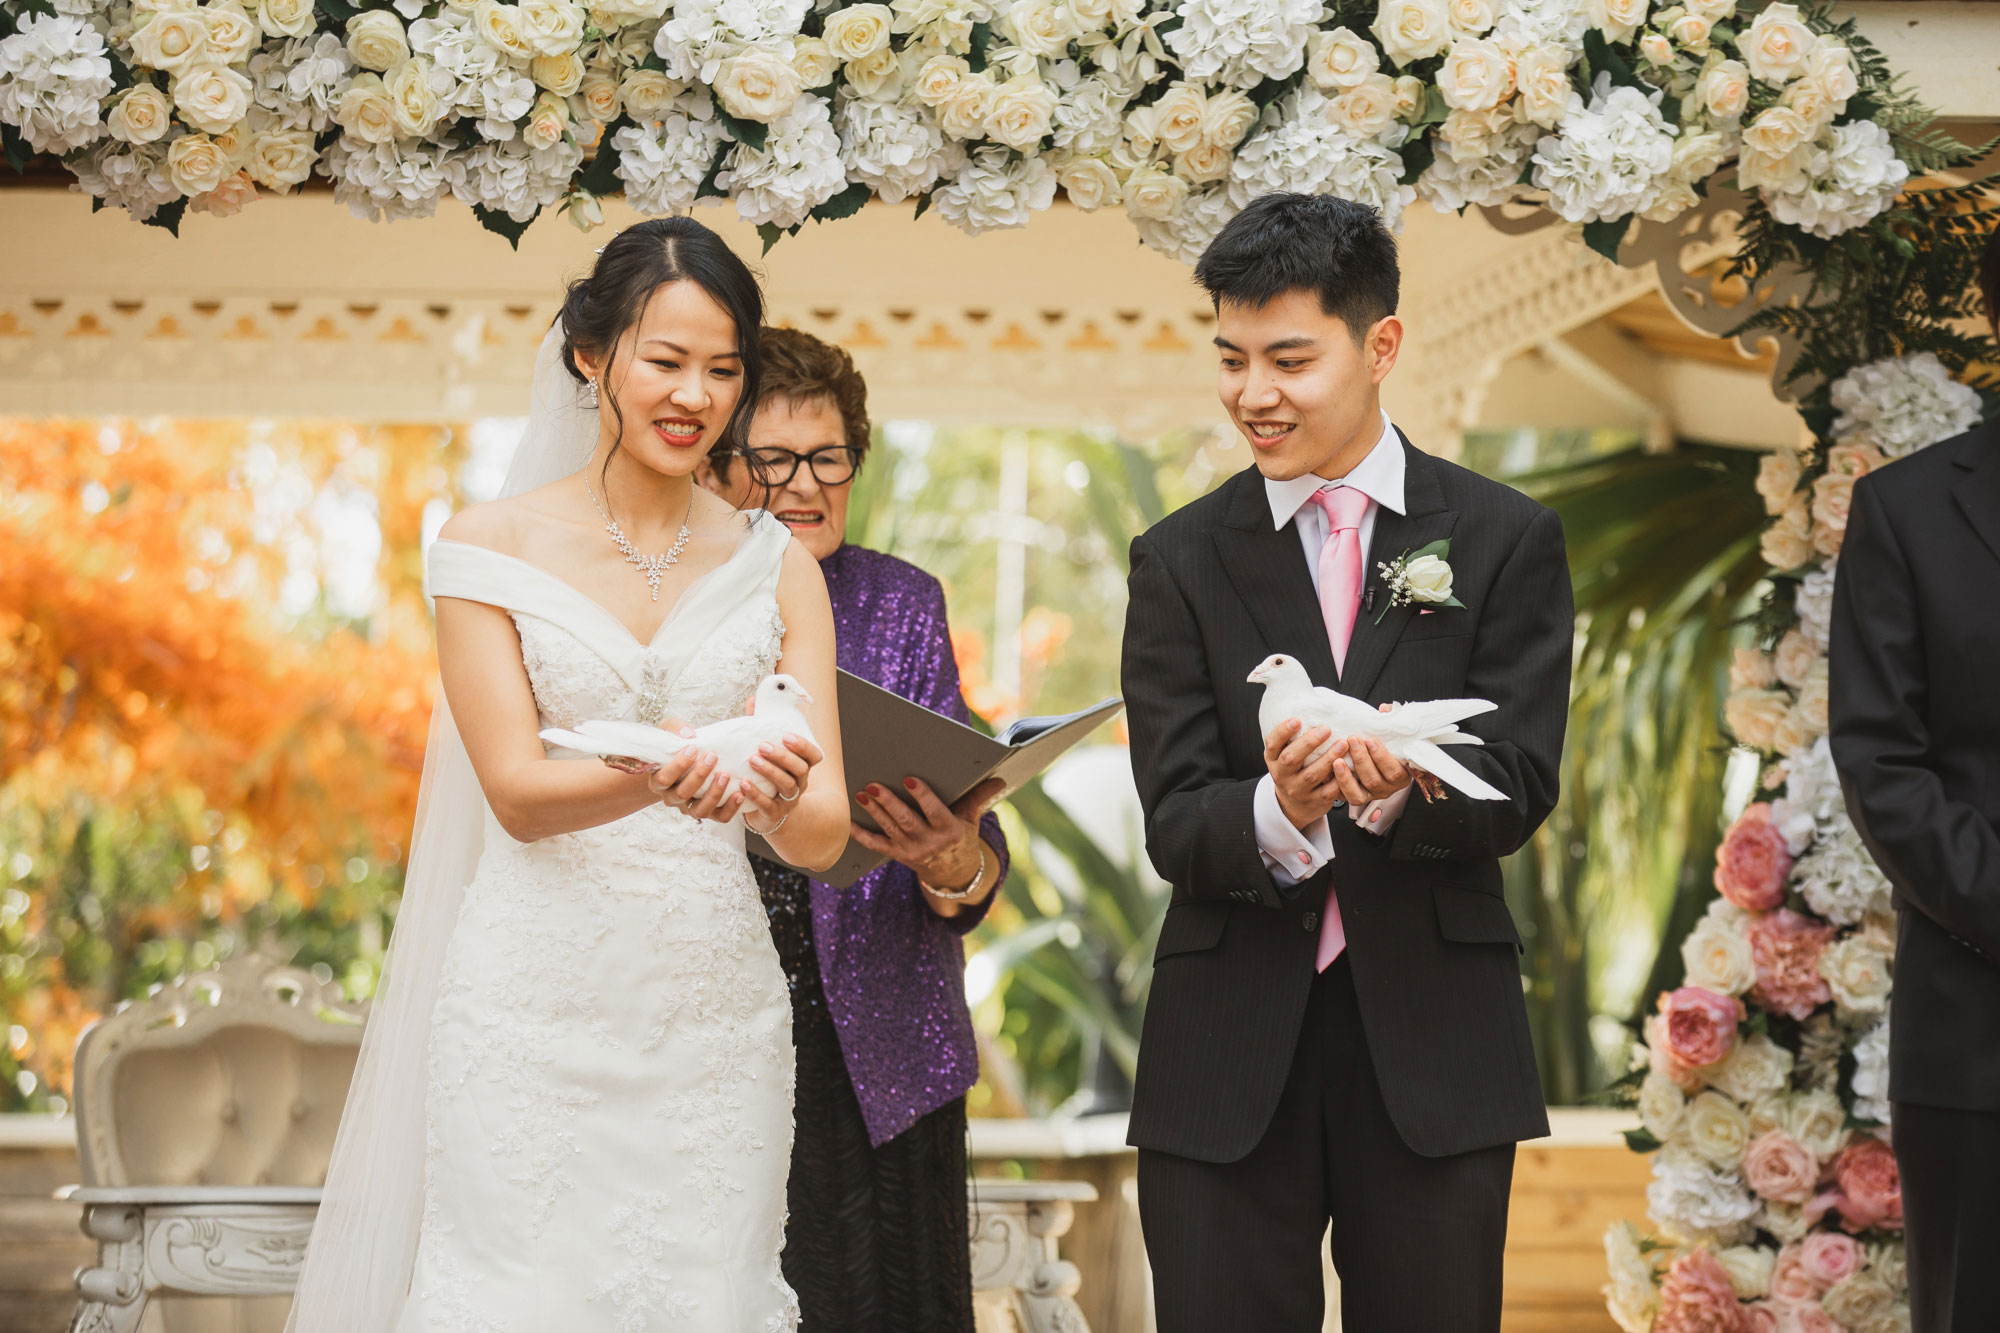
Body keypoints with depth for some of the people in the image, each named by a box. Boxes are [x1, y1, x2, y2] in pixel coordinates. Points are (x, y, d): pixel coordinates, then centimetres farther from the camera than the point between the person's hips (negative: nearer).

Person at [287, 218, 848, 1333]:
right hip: (535, 1014, -2)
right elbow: (517, 791, -8)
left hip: (714, 1017, 2)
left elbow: (825, 832, 1)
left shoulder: (778, 568, 7)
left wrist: (776, 797, -23)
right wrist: (656, 781, -28)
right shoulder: (492, 546, 0)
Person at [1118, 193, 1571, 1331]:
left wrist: (1400, 789, -28)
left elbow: (1518, 788, -5)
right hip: (1231, 1054, 1)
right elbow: (1173, 820, -3)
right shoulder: (1180, 561, 5)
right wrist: (1277, 813, -26)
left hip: (1434, 1043, -1)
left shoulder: (1505, 539, 3)